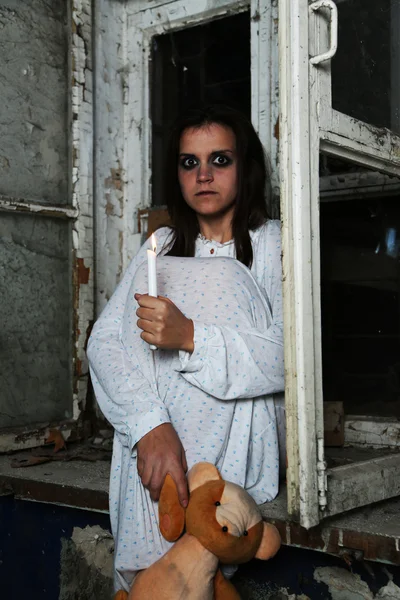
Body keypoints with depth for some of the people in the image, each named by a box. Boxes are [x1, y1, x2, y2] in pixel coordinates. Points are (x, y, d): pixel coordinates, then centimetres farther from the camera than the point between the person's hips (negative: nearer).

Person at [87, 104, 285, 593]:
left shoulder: (274, 245, 6)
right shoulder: (162, 247, 16)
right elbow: (104, 341, 0)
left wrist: (191, 338, -23)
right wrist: (151, 425, -19)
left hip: (234, 448, 0)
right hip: (157, 441, 1)